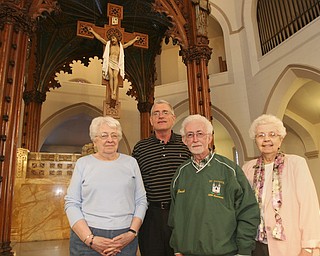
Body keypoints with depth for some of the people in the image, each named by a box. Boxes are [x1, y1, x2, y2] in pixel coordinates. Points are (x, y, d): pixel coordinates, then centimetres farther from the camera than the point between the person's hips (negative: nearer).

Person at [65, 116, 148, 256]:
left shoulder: (131, 162, 4)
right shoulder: (83, 163, 2)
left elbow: (141, 201, 4)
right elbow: (71, 203, -2)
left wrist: (132, 233, -8)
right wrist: (89, 238, -12)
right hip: (87, 237, -1)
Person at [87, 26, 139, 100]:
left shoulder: (120, 46, 18)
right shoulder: (108, 44, 12)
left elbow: (129, 43, 31)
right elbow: (100, 38, 13)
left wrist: (135, 39, 42)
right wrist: (92, 31, 11)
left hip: (116, 64, 1)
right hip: (109, 63, -1)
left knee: (115, 76, -21)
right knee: (111, 76, -18)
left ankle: (114, 92, -32)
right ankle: (112, 93, -24)